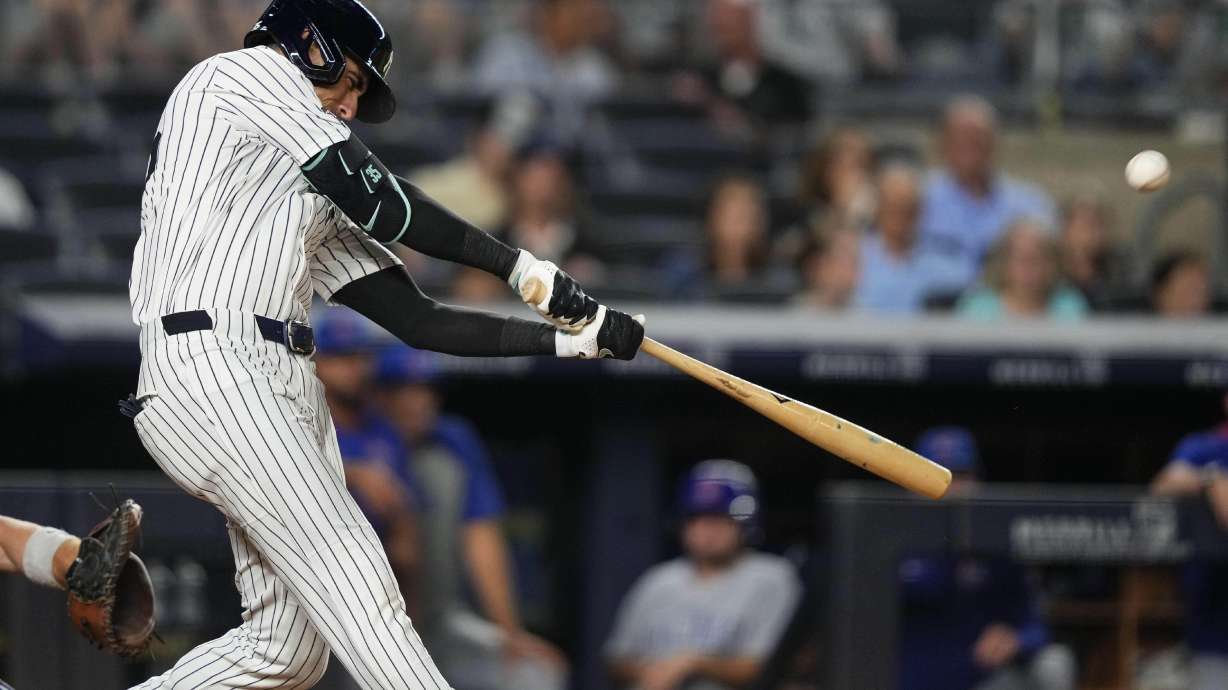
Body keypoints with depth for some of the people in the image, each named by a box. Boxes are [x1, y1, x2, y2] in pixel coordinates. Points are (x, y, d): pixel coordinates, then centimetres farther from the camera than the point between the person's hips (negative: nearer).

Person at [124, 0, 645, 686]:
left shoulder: (318, 202, 29)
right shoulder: (246, 71, 7)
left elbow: (420, 320, 21)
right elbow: (379, 200, -2)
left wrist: (575, 335, 13)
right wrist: (524, 268, 1)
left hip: (289, 394, 9)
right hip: (211, 370, -9)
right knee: (358, 584, -20)